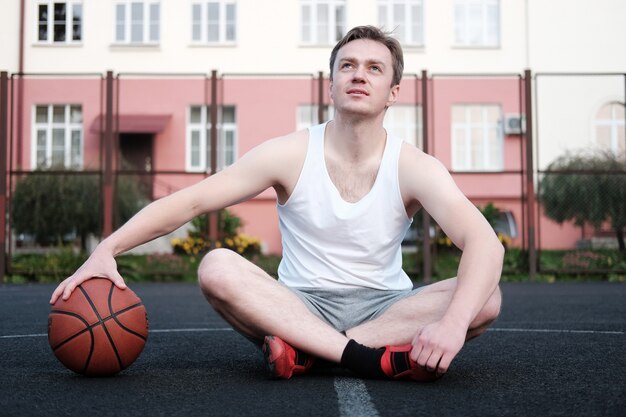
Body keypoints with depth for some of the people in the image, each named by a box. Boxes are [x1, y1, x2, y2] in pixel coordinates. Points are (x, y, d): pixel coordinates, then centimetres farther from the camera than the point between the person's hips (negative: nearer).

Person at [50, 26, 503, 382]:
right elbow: (188, 201, -11)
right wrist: (107, 249, -26)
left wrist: (453, 322, -44)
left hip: (383, 307, 1)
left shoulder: (413, 167, -9)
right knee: (217, 267, -28)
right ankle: (368, 358, -35)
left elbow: (485, 242, -24)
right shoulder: (291, 154, -7)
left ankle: (306, 351, -32)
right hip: (301, 305, 0)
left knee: (486, 298, -28)